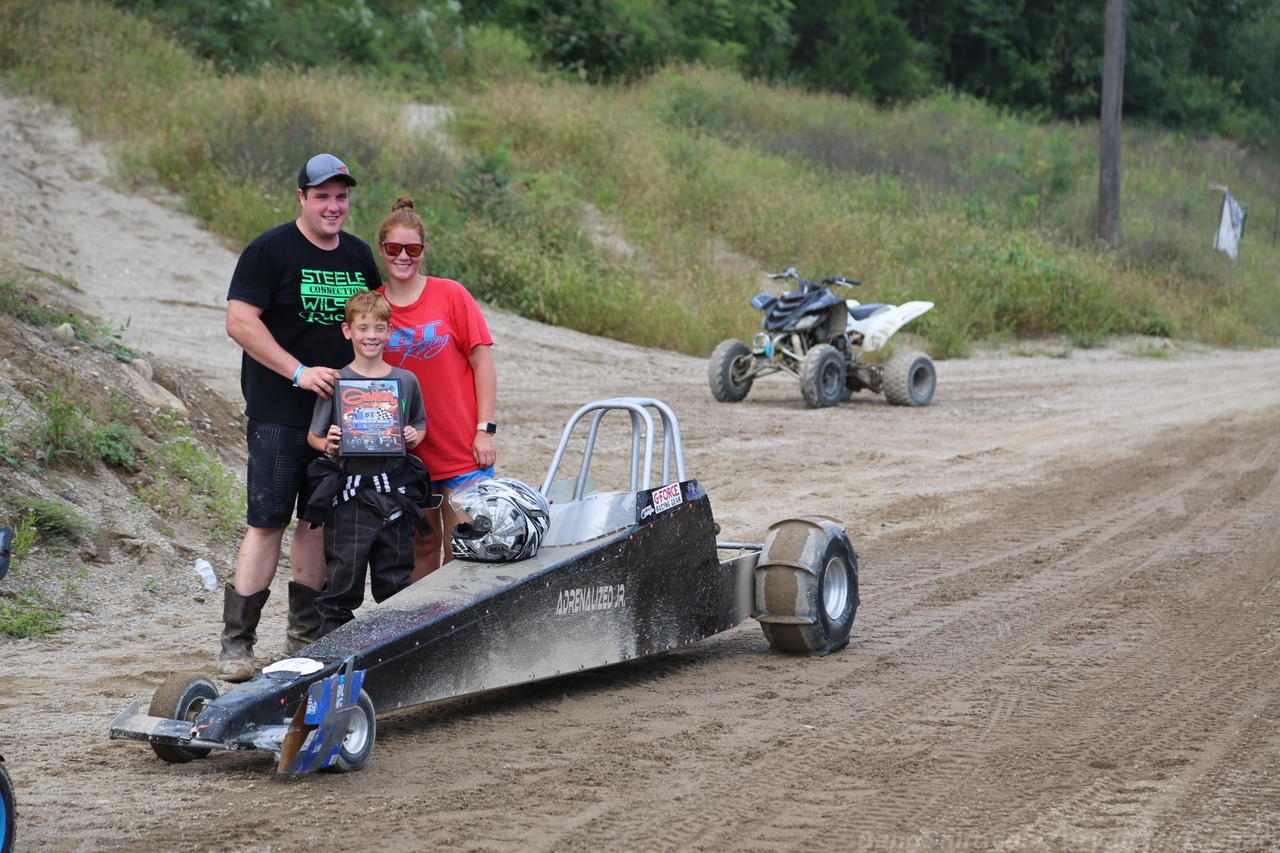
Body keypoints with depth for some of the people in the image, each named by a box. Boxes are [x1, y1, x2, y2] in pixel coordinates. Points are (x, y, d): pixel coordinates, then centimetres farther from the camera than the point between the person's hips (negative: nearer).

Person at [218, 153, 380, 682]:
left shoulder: (359, 256, 13)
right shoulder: (269, 251, -6)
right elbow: (240, 322, -13)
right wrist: (299, 372, -19)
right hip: (278, 415, -6)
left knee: (321, 521, 9)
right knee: (267, 523, -9)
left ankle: (306, 638, 18)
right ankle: (236, 642, -4)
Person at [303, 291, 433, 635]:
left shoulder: (405, 381, 6)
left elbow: (420, 426, 18)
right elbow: (314, 435, 5)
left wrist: (414, 437, -4)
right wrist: (327, 444, -15)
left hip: (395, 495, 2)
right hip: (348, 494, -2)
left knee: (395, 578, 9)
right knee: (343, 578, 1)